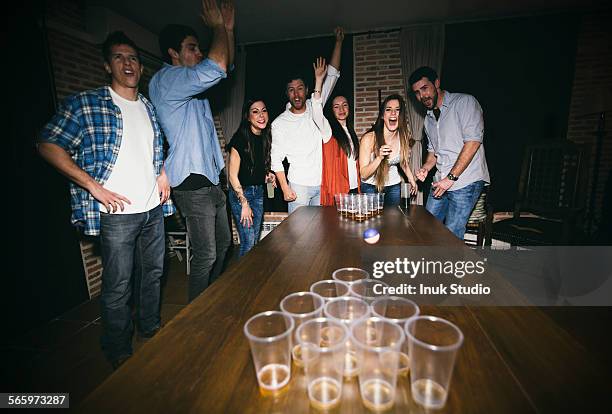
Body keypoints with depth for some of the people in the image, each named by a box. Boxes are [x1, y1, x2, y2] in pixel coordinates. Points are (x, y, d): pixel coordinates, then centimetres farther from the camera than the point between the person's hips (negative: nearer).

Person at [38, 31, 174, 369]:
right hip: (117, 212, -5)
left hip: (154, 208, 5)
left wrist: (164, 173, 9)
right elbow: (48, 145, -7)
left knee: (153, 273, 17)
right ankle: (119, 353, 26)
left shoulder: (151, 108, 12)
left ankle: (151, 329, 39)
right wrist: (94, 186, -15)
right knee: (118, 286, 5)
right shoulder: (86, 104, -4)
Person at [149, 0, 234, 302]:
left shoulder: (192, 82, 17)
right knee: (205, 256, -4)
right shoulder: (165, 79, -11)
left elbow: (225, 68, 23)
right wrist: (218, 27, -7)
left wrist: (228, 29, 11)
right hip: (192, 184, -10)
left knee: (223, 244, 19)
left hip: (211, 181, 10)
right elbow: (217, 67, -23)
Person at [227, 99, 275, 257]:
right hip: (241, 192, -6)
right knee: (248, 243, -4)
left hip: (259, 192, 7)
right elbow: (233, 176, -15)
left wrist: (268, 174, 1)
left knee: (256, 239, 14)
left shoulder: (266, 137, 5)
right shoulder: (241, 138, -16)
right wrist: (244, 203, -16)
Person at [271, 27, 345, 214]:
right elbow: (276, 159, -3)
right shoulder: (279, 123, -2)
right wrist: (285, 188, -10)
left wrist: (338, 41, 7)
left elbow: (332, 75, 9)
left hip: (323, 183, 4)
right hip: (299, 185, -3)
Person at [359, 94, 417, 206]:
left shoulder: (404, 137, -9)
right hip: (371, 187, -3)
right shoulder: (369, 138, -21)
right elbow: (363, 174, -21)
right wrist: (379, 158, -34)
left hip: (394, 187, 4)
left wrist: (412, 180, 10)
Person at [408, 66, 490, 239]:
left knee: (451, 235, -7)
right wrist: (426, 168, 3)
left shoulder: (465, 102, -6)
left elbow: (473, 142, -16)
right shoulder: (428, 118, 17)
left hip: (466, 181, -7)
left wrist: (451, 178, -18)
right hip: (441, 180, 7)